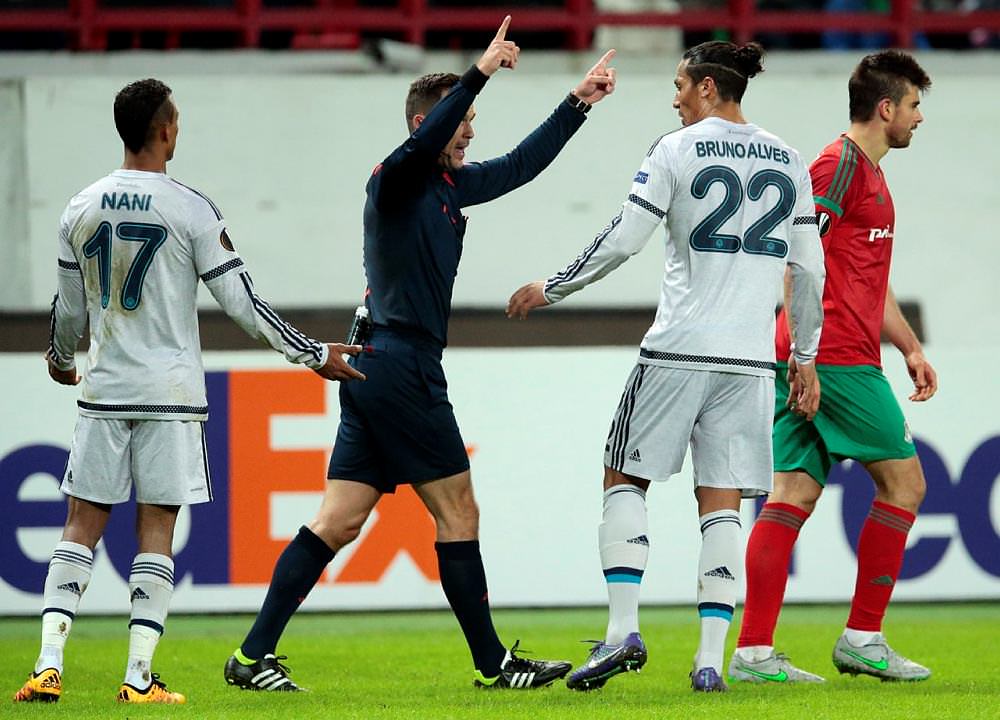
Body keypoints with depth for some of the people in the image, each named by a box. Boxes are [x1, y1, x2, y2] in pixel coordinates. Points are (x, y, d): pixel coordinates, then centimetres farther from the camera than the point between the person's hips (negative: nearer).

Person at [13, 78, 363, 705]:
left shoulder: (81, 211, 4)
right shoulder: (191, 210, -7)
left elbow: (70, 310, 13)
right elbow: (241, 302, -7)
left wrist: (61, 359, 34)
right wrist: (315, 354, 1)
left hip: (103, 392, 3)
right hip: (171, 394, -3)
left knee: (82, 526, 7)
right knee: (156, 531, 1)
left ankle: (49, 665, -4)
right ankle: (139, 678, -4)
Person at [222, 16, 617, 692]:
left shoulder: (450, 186, 17)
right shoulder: (396, 179, -9)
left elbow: (520, 165, 28)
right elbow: (421, 146, -31)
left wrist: (578, 102, 26)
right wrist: (479, 73, -36)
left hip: (377, 370, 9)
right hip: (402, 367, -9)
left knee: (339, 521, 4)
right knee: (458, 511, -2)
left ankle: (254, 655, 0)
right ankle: (493, 662, 4)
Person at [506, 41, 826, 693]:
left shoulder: (678, 150, -4)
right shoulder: (788, 161, 10)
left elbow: (621, 241, -6)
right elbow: (810, 267, 13)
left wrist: (548, 291, 7)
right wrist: (806, 358, 22)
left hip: (679, 350, -4)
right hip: (750, 358, 4)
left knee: (625, 477, 8)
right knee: (722, 505, 5)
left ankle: (622, 630, -6)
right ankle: (711, 659, -4)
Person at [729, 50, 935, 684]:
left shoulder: (870, 174, 23)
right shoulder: (841, 165, -9)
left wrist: (911, 347, 28)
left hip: (810, 361, 9)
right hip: (838, 359, -9)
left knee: (795, 493, 2)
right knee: (904, 483, -1)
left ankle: (754, 650, -4)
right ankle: (863, 639, 2)